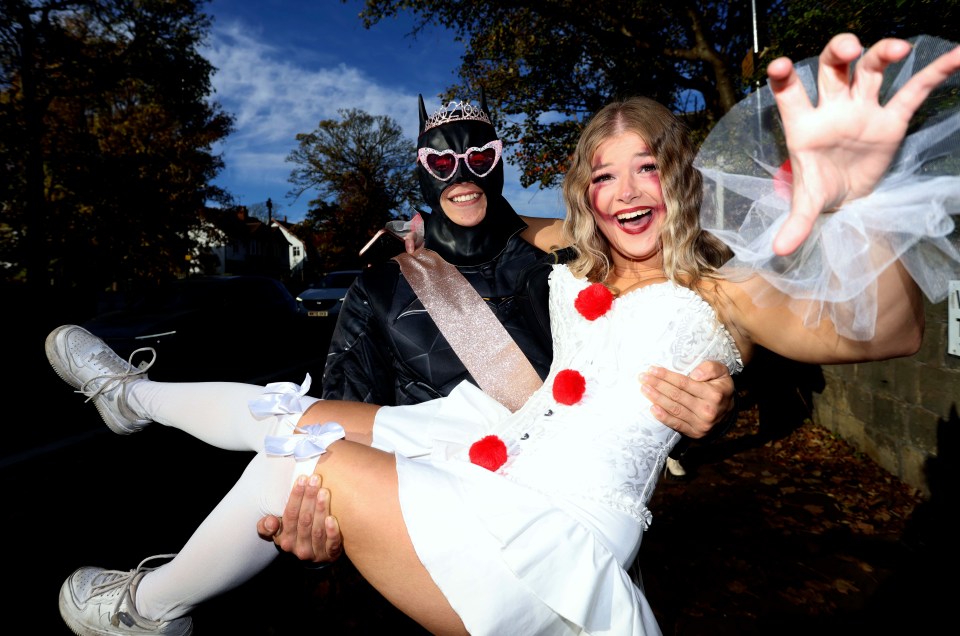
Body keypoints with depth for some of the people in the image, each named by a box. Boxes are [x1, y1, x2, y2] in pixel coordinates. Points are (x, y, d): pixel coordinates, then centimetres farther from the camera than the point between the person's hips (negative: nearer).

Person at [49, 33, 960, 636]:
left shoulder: (715, 294, -5)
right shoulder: (573, 278, 13)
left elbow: (887, 333, -24)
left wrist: (847, 206, -43)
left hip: (559, 530, -6)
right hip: (495, 459, 7)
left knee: (313, 453, -19)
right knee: (293, 411, 8)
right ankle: (132, 392, 39)